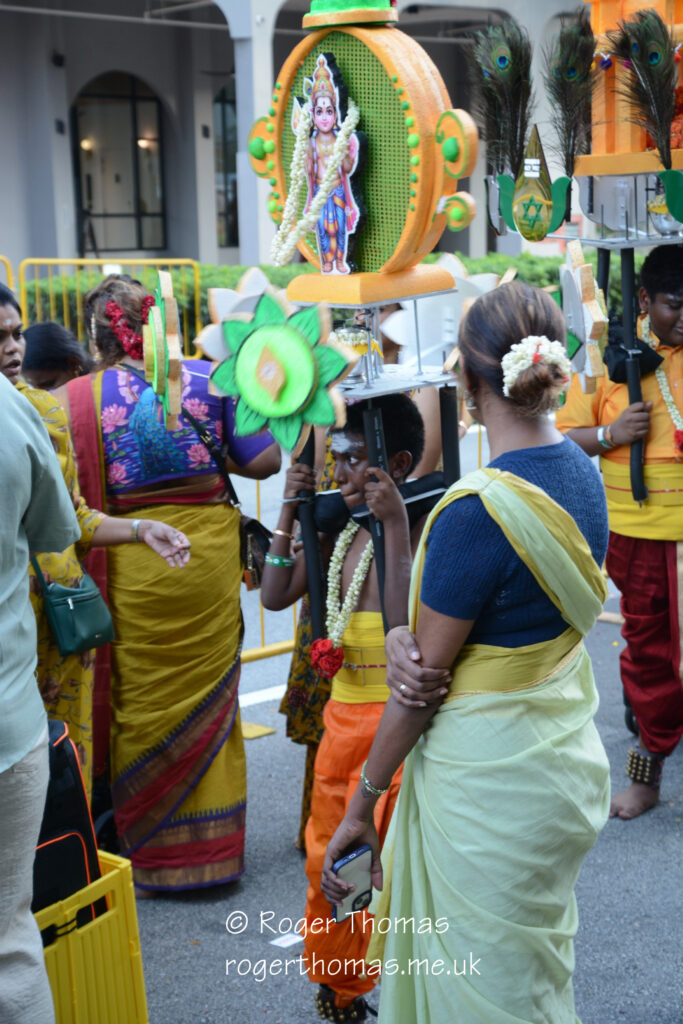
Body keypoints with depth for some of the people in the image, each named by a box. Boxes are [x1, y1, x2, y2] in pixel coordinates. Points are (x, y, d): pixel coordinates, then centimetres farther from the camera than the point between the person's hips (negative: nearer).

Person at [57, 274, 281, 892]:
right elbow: (264, 461, -2)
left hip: (131, 566, -2)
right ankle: (212, 847, 25)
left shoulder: (79, 398, -8)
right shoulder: (210, 379, -2)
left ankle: (149, 853, 20)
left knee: (142, 703, 11)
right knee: (209, 699, 14)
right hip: (208, 558, 2)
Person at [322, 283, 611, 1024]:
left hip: (489, 787, -8)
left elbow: (424, 685, -17)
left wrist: (361, 804, -5)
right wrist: (404, 640, -15)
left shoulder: (478, 511, -26)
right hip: (566, 761, 8)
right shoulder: (582, 472, 0)